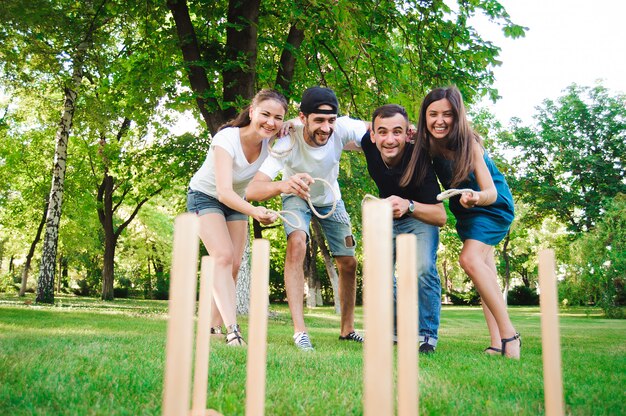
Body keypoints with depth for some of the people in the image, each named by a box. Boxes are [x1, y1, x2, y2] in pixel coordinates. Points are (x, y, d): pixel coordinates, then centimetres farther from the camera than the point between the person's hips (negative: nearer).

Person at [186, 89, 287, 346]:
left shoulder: (272, 142, -17)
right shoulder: (227, 139, -33)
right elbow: (223, 191, -42)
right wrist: (253, 211, -59)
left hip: (236, 202, 6)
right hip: (205, 197, -6)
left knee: (234, 265, 0)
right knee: (223, 257, -22)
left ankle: (215, 326, 11)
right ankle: (232, 330, -29)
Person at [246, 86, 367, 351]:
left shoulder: (342, 129, -33)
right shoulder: (287, 143, -39)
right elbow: (252, 190, -48)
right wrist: (283, 185, -71)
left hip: (331, 198, 3)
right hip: (297, 198, -3)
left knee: (348, 263, 4)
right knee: (296, 243, -31)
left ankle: (347, 329, 25)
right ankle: (299, 331, -26)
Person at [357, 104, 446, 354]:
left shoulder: (419, 160, -35)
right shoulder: (370, 145, -24)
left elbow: (441, 216, -37)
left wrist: (409, 206, -52)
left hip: (420, 219, -4)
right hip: (387, 220, 4)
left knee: (424, 269, -26)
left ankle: (427, 335, -7)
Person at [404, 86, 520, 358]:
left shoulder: (468, 144, -29)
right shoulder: (427, 145, -15)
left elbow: (491, 192, -32)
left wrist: (476, 198, -55)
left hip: (493, 206, -7)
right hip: (466, 211, 7)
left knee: (470, 258, -25)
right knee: (483, 267, 5)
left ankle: (509, 334, -19)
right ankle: (497, 343, 8)